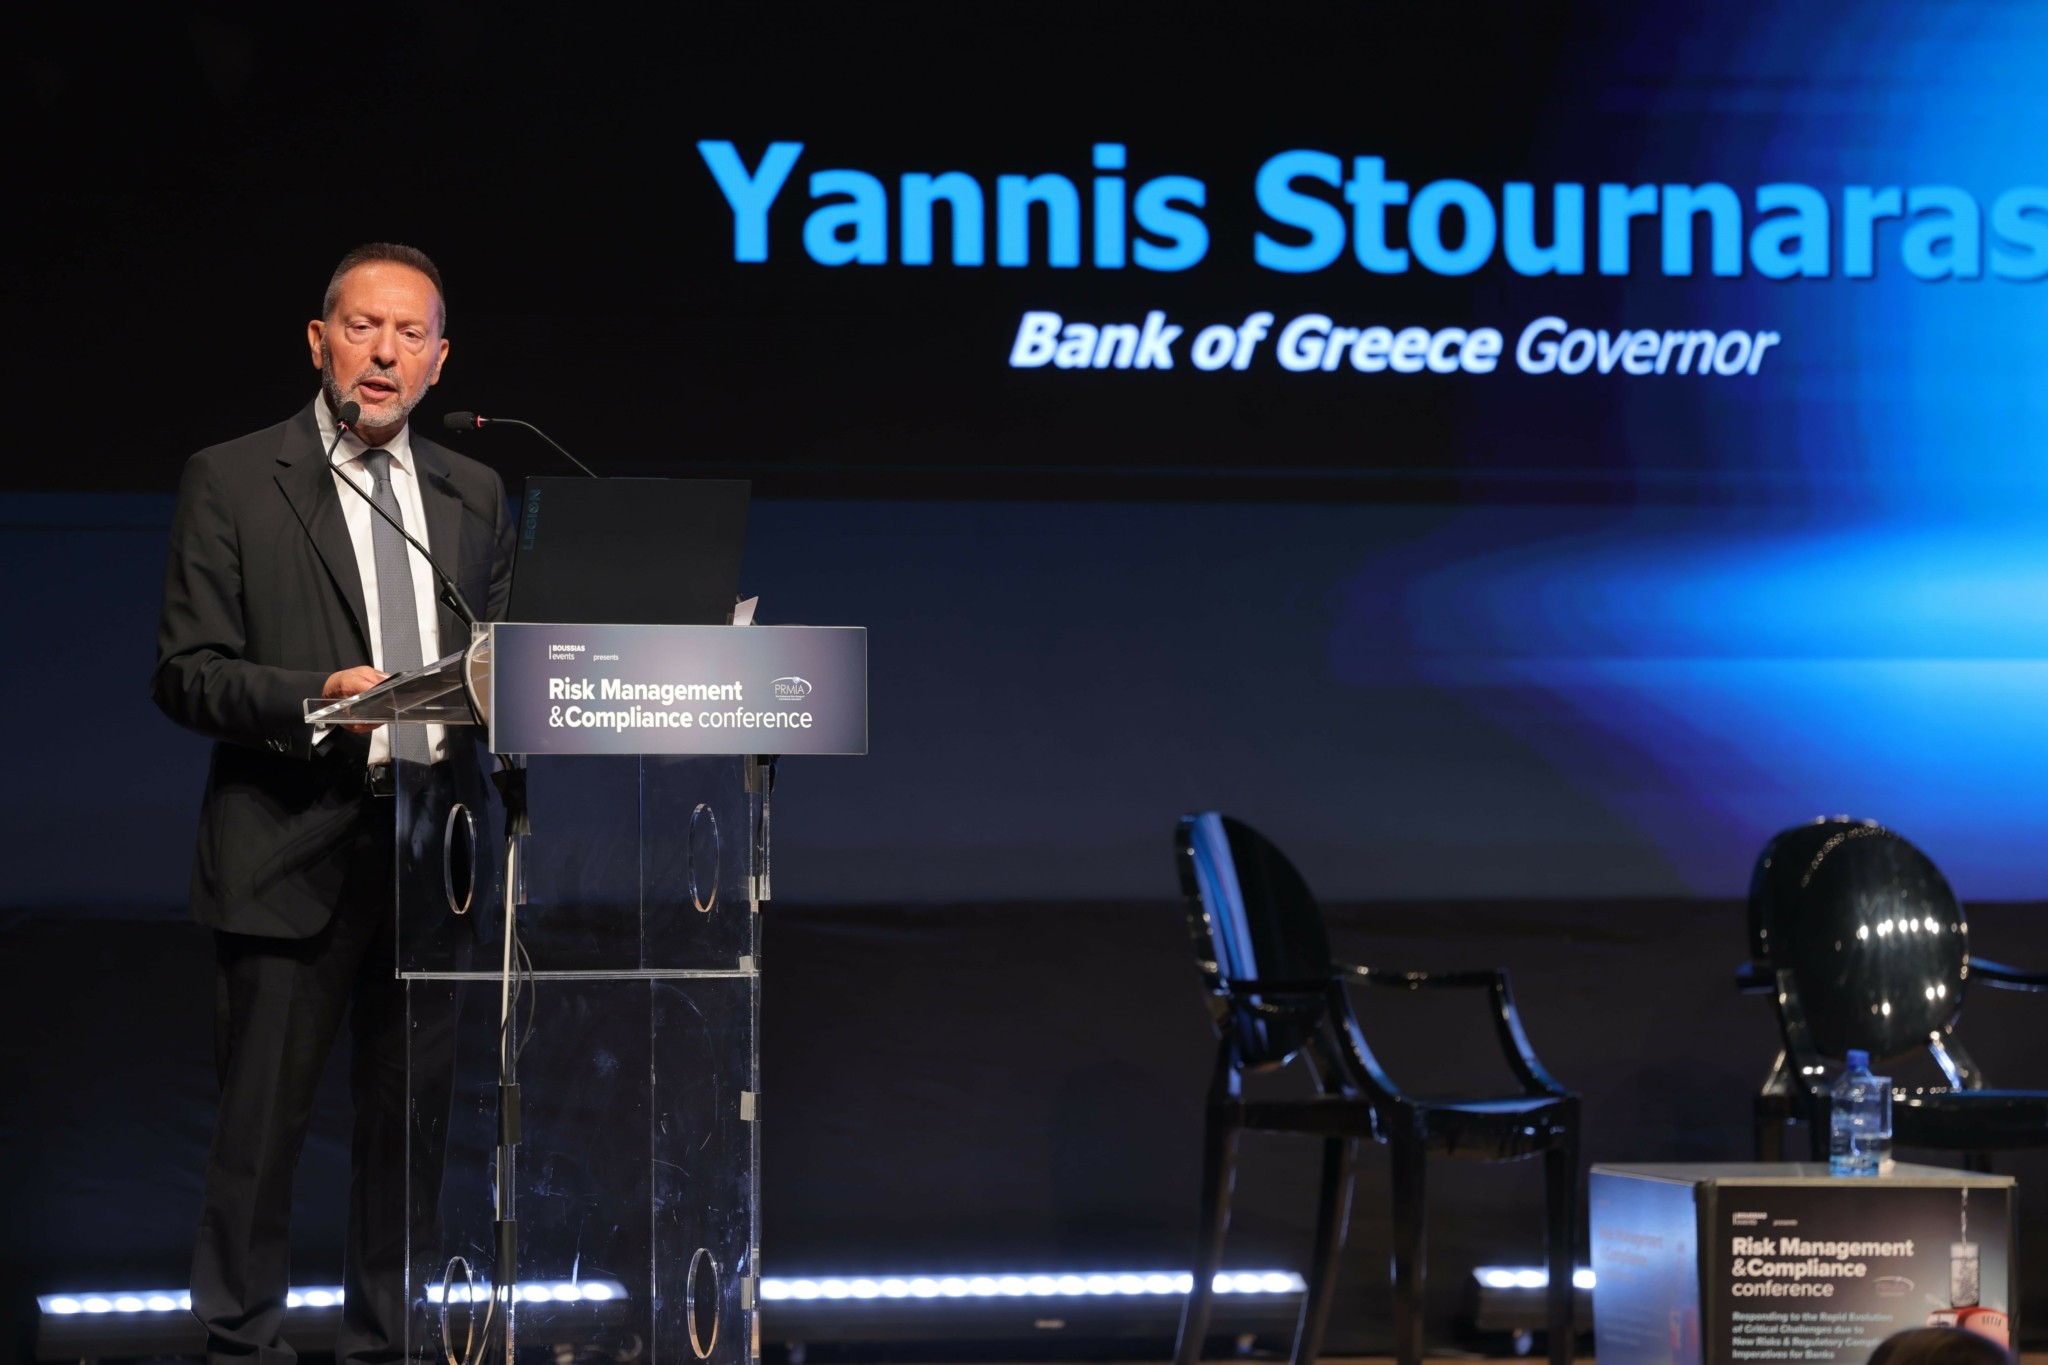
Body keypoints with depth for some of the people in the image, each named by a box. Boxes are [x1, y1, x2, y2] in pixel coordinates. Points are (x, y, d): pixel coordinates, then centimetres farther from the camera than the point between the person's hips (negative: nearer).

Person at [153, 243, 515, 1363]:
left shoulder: (474, 496, 15)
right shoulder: (231, 481, 0)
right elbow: (185, 674, -5)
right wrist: (317, 694, -20)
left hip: (433, 851, 4)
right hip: (292, 854, -4)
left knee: (412, 1123, 8)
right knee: (262, 1124, -2)